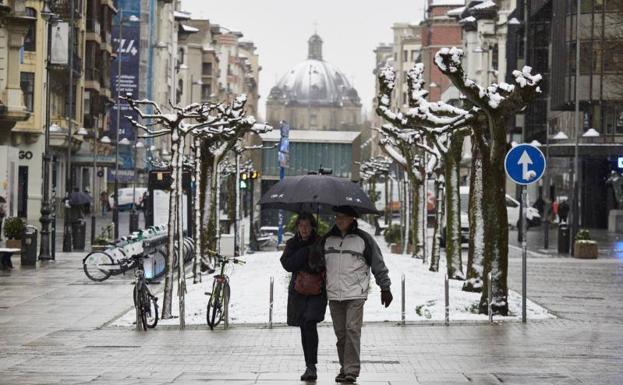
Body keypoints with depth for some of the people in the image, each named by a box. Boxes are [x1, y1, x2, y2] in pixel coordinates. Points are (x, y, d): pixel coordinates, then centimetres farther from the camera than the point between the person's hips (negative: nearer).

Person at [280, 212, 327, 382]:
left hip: (317, 291, -4)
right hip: (298, 291, 4)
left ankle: (311, 366, -20)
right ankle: (310, 367, 20)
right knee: (305, 328, 10)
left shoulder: (321, 243, -5)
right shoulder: (293, 244, 3)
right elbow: (288, 264, -11)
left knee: (310, 324, -19)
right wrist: (307, 251, -17)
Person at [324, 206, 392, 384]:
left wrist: (385, 288, 5)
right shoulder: (327, 239, 12)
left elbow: (378, 264, 5)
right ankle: (344, 368, 14)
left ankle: (352, 370, -11)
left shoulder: (363, 239, 0)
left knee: (352, 330, -12)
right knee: (340, 332, 6)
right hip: (333, 295, 4)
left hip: (355, 294, -4)